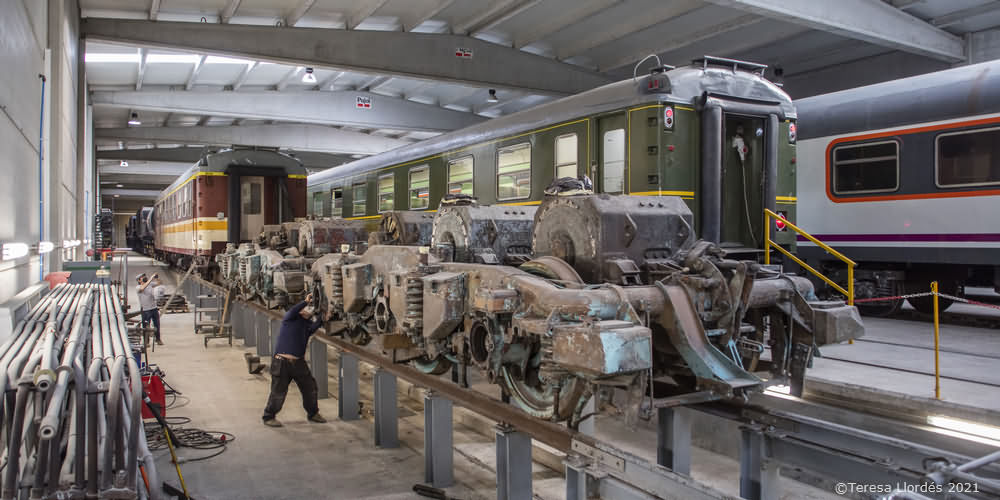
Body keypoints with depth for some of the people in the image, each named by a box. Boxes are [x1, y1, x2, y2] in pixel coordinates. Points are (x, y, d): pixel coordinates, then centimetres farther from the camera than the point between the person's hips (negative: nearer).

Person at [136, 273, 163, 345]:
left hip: (154, 308, 5)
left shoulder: (150, 284, 6)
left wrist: (157, 278, -7)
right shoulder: (138, 287, -8)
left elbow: (160, 283, 15)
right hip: (145, 310, -5)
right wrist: (151, 279, -32)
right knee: (146, 327, 1)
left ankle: (158, 339, 26)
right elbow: (142, 288, -31)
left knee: (157, 325, 12)